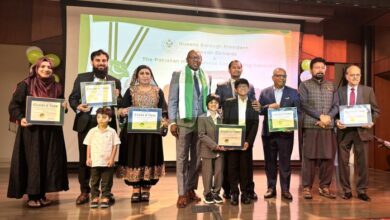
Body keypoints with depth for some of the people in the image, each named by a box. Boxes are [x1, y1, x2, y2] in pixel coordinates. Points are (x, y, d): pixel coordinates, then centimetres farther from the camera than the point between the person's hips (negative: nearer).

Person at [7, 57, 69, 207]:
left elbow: (62, 108, 18)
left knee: (49, 161, 5)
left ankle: (42, 194, 16)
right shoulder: (25, 85, -2)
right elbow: (13, 105, -4)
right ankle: (32, 196, 10)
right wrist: (20, 118, -19)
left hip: (51, 131, 4)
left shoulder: (57, 88, 9)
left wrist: (64, 108, -5)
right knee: (32, 161, 0)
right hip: (31, 130, -4)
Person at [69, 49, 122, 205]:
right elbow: (72, 97, 6)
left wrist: (116, 97, -16)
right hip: (86, 122, 0)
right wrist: (77, 107, -15)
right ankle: (84, 192, 18)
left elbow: (120, 104, 6)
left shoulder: (115, 81, 10)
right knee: (84, 158, 6)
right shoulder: (82, 77, 10)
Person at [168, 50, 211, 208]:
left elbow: (208, 99, 13)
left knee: (196, 157, 9)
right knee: (182, 158, 0)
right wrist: (172, 122, -10)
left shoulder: (206, 77, 10)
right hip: (184, 121, -3)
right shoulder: (178, 75, 1)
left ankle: (191, 189, 20)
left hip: (202, 122, 4)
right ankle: (182, 193, 6)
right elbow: (172, 100, -2)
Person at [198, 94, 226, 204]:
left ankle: (216, 192, 23)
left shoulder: (222, 118, 8)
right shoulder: (202, 118, -3)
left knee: (219, 172, 7)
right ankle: (207, 193, 20)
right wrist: (214, 145, -19)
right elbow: (202, 135, -11)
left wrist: (223, 145, -11)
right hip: (207, 151, -3)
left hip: (220, 151, 3)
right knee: (207, 173, 5)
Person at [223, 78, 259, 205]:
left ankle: (245, 193, 14)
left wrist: (248, 141, -10)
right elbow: (225, 122, 0)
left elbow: (255, 124, 0)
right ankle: (234, 193, 11)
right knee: (232, 167, 2)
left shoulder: (253, 104, 5)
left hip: (246, 141, 0)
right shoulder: (229, 103, 4)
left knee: (245, 167, 4)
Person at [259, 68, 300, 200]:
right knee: (270, 161, 7)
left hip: (286, 132, -1)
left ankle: (285, 189, 10)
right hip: (268, 132, 1)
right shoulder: (264, 92, 9)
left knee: (285, 161, 1)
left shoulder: (293, 93, 7)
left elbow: (297, 111, 1)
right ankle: (271, 188, 17)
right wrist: (268, 107, -16)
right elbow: (259, 110, 3)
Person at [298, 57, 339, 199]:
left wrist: (328, 117, -9)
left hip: (329, 127, 4)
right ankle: (307, 188, 5)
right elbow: (304, 104, -7)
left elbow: (336, 106, 9)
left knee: (328, 158, 4)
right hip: (310, 127, -4)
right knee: (309, 157, -2)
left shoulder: (331, 86, 16)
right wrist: (320, 116, -15)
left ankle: (324, 187, 15)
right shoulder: (304, 85, 4)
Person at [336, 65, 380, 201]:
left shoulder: (368, 90, 7)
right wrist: (337, 121, -14)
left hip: (362, 130, 0)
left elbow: (375, 110, 7)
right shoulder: (339, 91, 6)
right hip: (344, 130, 0)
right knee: (343, 161, 4)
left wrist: (372, 122, -11)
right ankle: (346, 190, 16)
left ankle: (362, 191, 16)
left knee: (362, 162, 4)